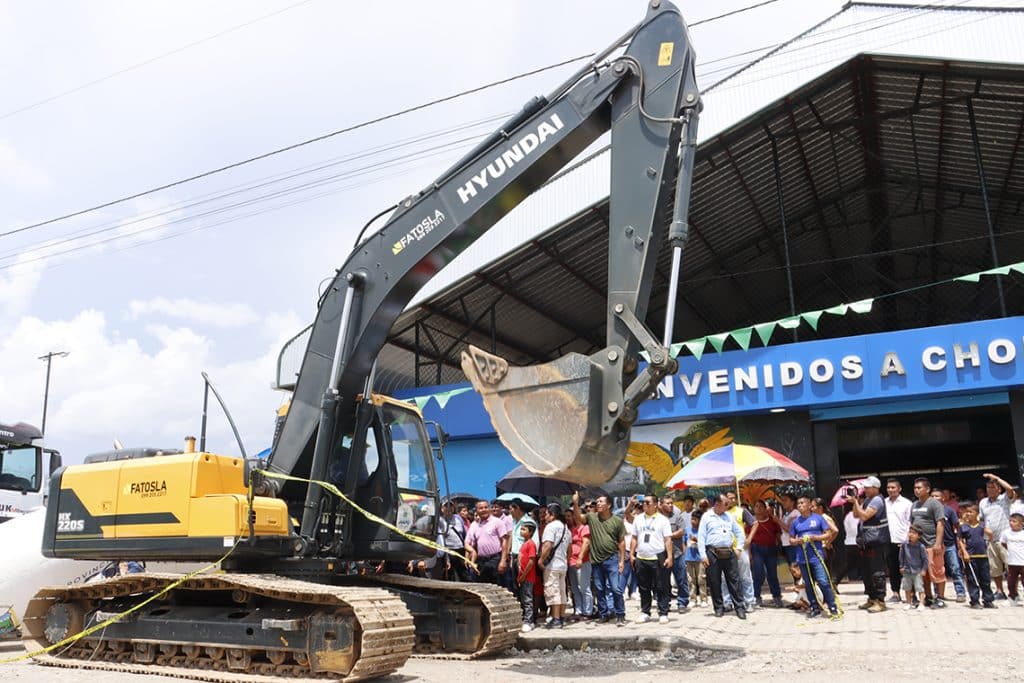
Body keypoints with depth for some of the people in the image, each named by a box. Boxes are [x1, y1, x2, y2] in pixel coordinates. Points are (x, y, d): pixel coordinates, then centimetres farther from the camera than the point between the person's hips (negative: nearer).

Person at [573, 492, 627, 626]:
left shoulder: (617, 521, -2)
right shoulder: (592, 517, 3)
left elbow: (621, 541, 0)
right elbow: (579, 518, -13)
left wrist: (622, 560, -4)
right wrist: (575, 503, -27)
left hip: (612, 559, -3)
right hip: (596, 560, 3)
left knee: (616, 588, -6)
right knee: (599, 590, 11)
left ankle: (620, 615, 6)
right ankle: (604, 614, 24)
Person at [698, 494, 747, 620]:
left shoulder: (729, 517, 13)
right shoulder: (706, 517, 0)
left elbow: (739, 532, 20)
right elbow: (701, 537, -3)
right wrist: (703, 555, -8)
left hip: (729, 552, 3)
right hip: (713, 553, -3)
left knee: (734, 580, 0)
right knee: (715, 582, 2)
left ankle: (739, 607, 5)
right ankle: (719, 607, 14)